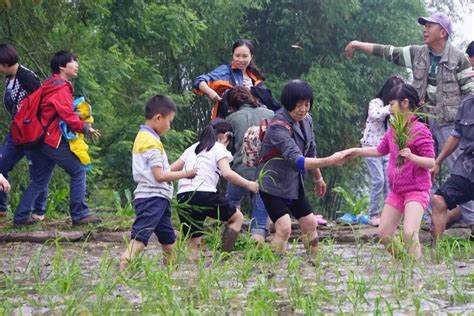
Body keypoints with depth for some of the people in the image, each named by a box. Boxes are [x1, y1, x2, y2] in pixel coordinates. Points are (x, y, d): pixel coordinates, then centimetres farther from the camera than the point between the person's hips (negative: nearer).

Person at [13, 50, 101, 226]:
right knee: (78, 171, -3)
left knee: (40, 179, 14)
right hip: (54, 140, -10)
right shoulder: (62, 89, -14)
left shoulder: (50, 85, 17)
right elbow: (67, 115, -20)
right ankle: (79, 214, -3)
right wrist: (85, 128, -9)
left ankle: (21, 216, 15)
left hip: (43, 138, 10)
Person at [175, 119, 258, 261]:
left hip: (182, 197, 5)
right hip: (204, 194, -5)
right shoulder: (219, 148, 6)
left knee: (193, 244, 12)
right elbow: (227, 173, -11)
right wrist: (248, 185, -3)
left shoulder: (193, 148, 23)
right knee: (237, 217, 17)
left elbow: (172, 170, 20)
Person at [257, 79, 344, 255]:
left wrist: (318, 177, 25)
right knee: (284, 228, -20)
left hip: (294, 183, 8)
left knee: (310, 224, 12)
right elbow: (297, 161, -39)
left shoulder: (306, 120, -1)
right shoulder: (279, 127, -28)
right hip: (273, 183, -8)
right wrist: (329, 161, -45)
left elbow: (310, 152, 17)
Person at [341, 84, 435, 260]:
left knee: (409, 234, -23)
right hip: (396, 191, 8)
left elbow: (431, 162, -16)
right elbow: (380, 151, 22)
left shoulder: (420, 130, -15)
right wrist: (356, 151, 15)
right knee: (384, 234, 6)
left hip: (416, 191, -8)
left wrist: (412, 156, -32)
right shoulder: (393, 129, 7)